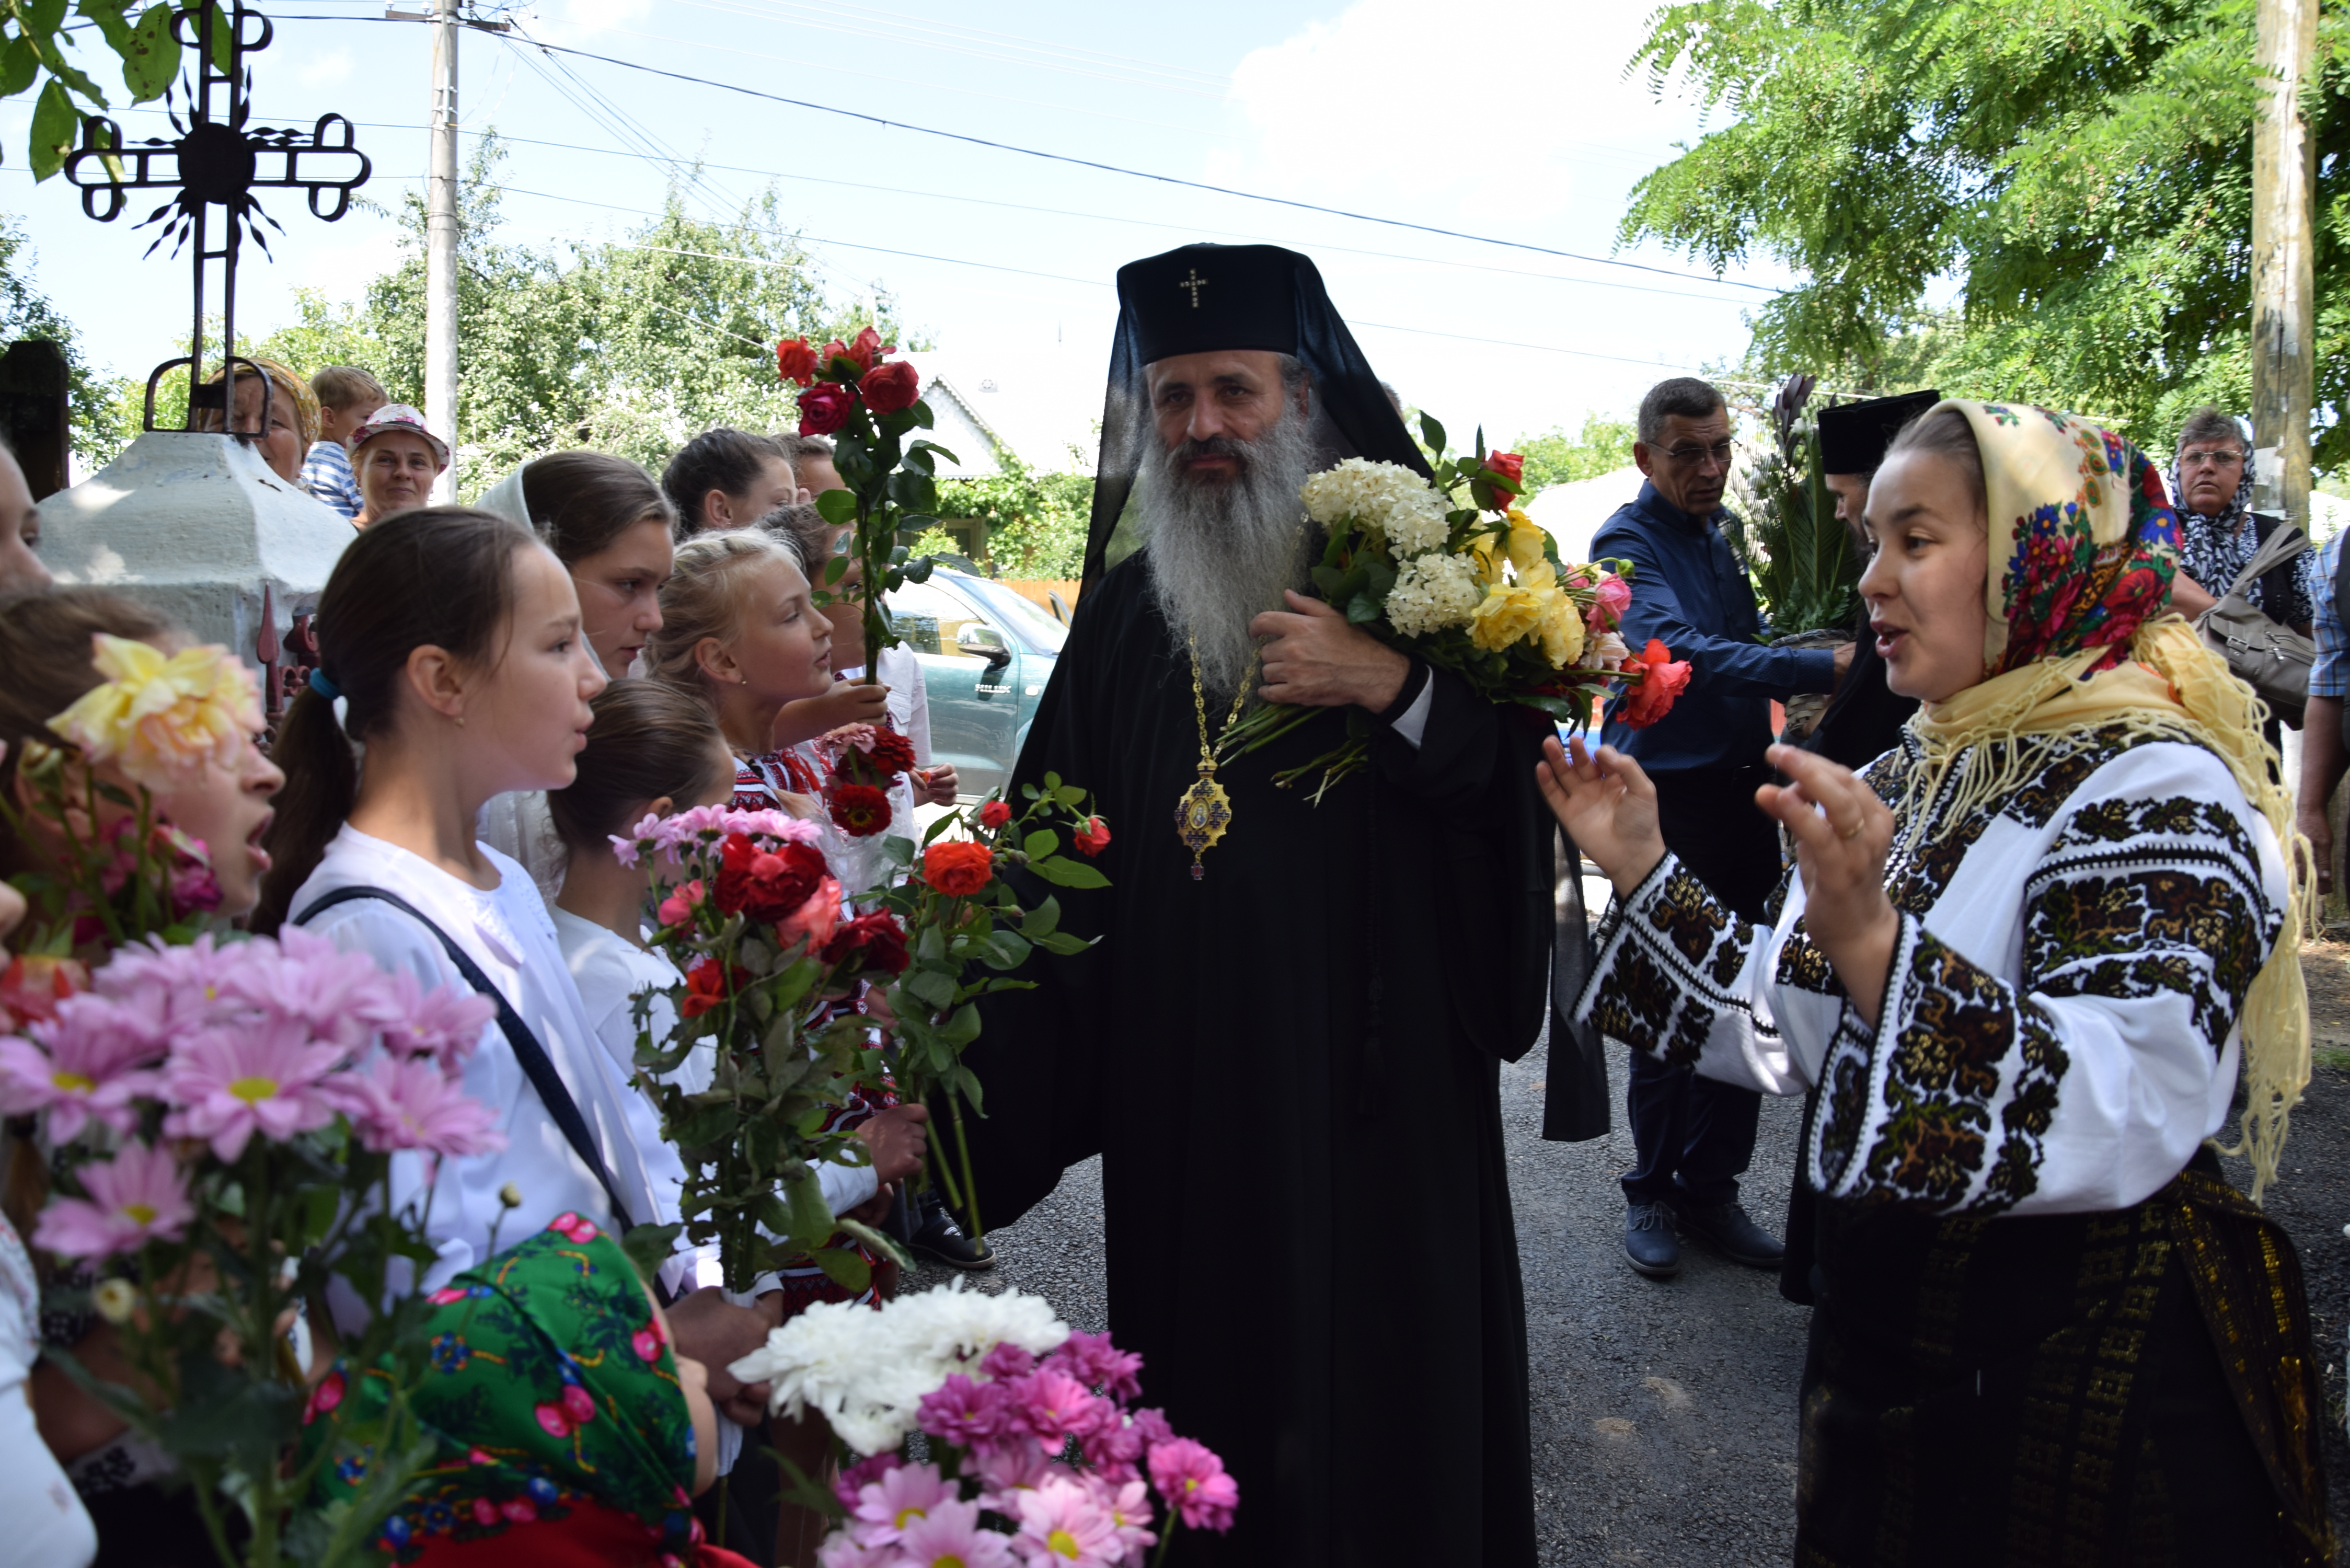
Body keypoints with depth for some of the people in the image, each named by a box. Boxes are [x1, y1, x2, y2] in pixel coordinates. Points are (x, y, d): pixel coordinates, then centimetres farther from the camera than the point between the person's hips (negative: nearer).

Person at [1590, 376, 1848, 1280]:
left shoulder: (1727, 531, 12)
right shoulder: (1628, 542, -11)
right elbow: (1681, 652, -28)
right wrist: (1821, 668, -37)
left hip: (1743, 789, 7)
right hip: (1668, 796, -6)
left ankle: (1711, 1186, 21)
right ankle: (1652, 1191, 17)